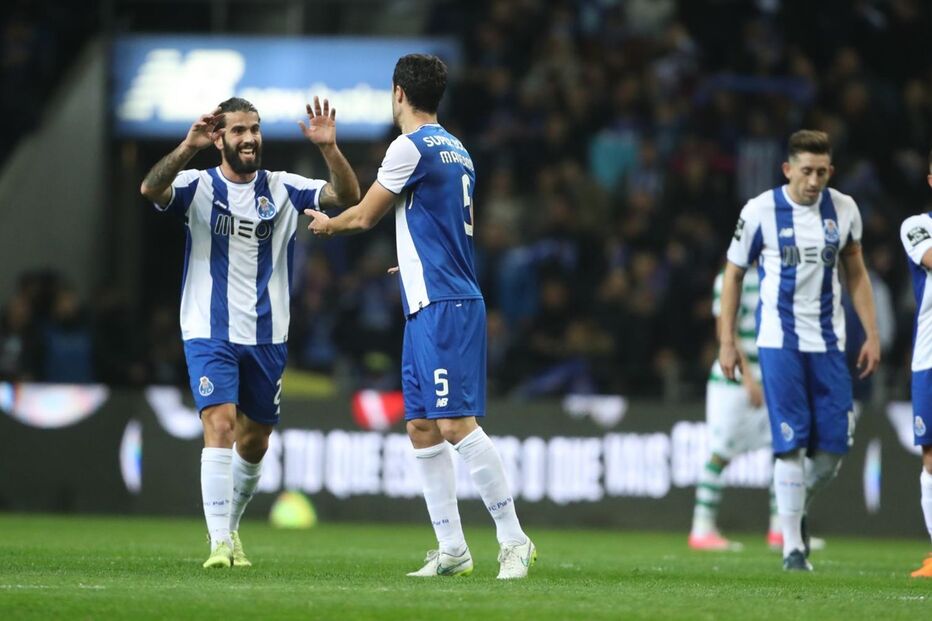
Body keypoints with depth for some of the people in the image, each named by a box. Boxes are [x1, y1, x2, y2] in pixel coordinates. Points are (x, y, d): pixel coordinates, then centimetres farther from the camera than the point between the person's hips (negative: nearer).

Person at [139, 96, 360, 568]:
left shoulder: (283, 190, 3)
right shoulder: (199, 187, -5)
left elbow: (348, 197, -7)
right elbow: (151, 189, -25)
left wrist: (329, 148, -24)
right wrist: (190, 145, -40)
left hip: (266, 337, 4)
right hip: (210, 334, -4)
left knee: (254, 442, 14)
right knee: (220, 426, -19)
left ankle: (230, 525, 37)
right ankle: (219, 542, -22)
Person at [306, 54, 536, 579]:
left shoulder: (412, 147, -10)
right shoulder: (457, 150, 17)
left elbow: (366, 216, -3)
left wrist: (328, 224, 19)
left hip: (444, 306, -10)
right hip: (428, 308, 10)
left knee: (456, 423, -14)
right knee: (422, 428, 9)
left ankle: (514, 540, -14)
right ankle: (452, 549, 9)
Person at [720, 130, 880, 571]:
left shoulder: (843, 210, 3)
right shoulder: (761, 211, -6)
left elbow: (856, 274, 15)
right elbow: (734, 274, 3)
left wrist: (872, 335, 9)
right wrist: (727, 342, 0)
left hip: (828, 343, 4)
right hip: (779, 342, -4)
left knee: (834, 444, 1)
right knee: (791, 444, -9)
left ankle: (796, 509, 29)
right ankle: (792, 546, -4)